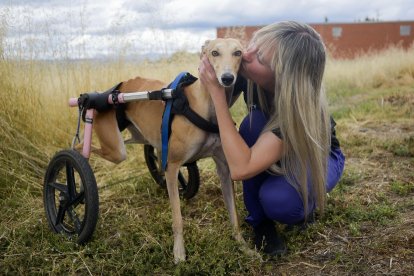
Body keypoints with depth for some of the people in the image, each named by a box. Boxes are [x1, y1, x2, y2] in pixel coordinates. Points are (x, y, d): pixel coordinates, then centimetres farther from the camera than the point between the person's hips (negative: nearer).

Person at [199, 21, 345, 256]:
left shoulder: (302, 108, -43)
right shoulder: (246, 73, -28)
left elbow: (240, 169, -49)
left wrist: (216, 91, -49)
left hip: (318, 156, -5)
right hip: (274, 146, 5)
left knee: (277, 200, -36)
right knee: (254, 123, -32)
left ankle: (306, 202, 4)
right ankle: (259, 219, -10)